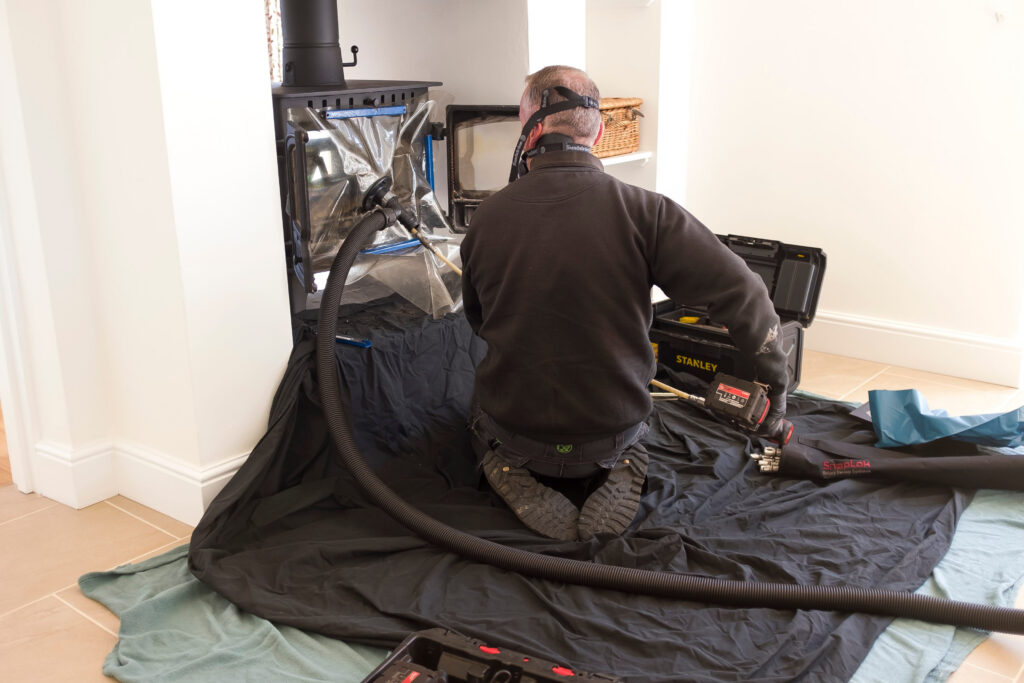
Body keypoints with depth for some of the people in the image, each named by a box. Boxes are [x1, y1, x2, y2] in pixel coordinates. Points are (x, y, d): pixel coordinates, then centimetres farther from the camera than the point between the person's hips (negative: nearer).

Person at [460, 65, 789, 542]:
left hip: (515, 431, 0)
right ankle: (621, 471, 4)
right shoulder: (644, 211, -19)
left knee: (489, 424, 37)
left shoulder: (487, 217, -12)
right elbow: (740, 292, -20)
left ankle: (511, 472, 4)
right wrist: (774, 381, -5)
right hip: (612, 430, 1)